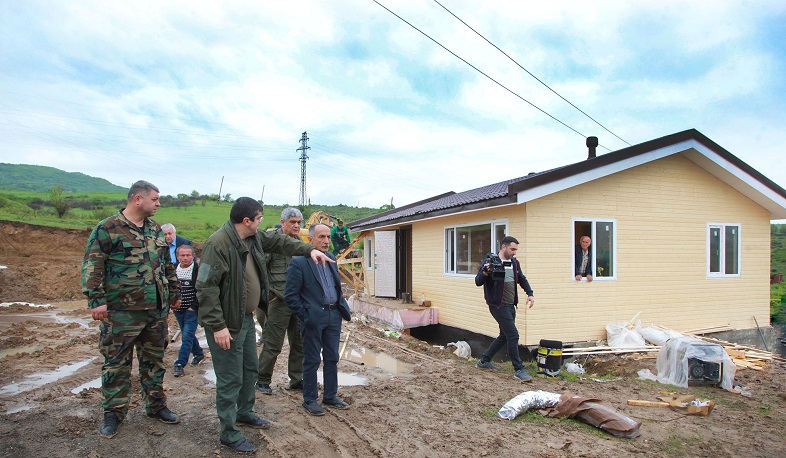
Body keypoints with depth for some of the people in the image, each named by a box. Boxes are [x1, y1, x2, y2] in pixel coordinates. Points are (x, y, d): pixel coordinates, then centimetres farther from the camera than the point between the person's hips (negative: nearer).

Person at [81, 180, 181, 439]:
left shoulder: (155, 230, 12)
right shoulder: (107, 229, -7)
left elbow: (167, 264, 20)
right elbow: (92, 266, -10)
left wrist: (175, 292, 21)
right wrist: (96, 300, -17)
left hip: (157, 310, 6)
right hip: (121, 312, -6)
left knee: (154, 360, 15)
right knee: (117, 363, 5)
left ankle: (156, 406, 28)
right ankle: (113, 413, 20)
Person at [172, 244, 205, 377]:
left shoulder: (199, 271, -11)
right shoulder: (173, 270, 5)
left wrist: (194, 306, -15)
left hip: (192, 310, -6)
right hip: (178, 310, 6)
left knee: (187, 336, -9)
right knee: (187, 335, 18)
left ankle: (180, 364, -6)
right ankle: (199, 353, 37)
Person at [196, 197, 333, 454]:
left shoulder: (254, 237, 2)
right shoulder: (218, 244, -25)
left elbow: (278, 242, 18)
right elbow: (206, 288, -25)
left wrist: (309, 250, 8)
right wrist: (218, 326, -25)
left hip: (247, 318, 10)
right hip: (227, 323, -9)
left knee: (250, 368, 23)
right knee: (231, 378, 0)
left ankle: (244, 413, 43)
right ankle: (228, 433, 16)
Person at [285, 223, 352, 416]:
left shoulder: (331, 259, 11)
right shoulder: (299, 263, -11)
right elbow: (290, 295, -12)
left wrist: (342, 306, 11)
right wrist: (305, 316, -13)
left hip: (333, 315, 7)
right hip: (314, 318, -7)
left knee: (332, 358, 15)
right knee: (312, 361, 5)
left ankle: (330, 396, 28)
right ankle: (309, 400, 19)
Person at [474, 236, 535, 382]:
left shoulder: (515, 263, 10)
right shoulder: (491, 262, -12)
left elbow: (522, 279, 24)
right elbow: (478, 282, -13)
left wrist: (530, 293, 12)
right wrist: (485, 273, -33)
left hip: (510, 305, 8)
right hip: (498, 305, -8)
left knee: (505, 336, 16)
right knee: (513, 335, -12)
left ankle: (484, 361, 30)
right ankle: (519, 370, -4)